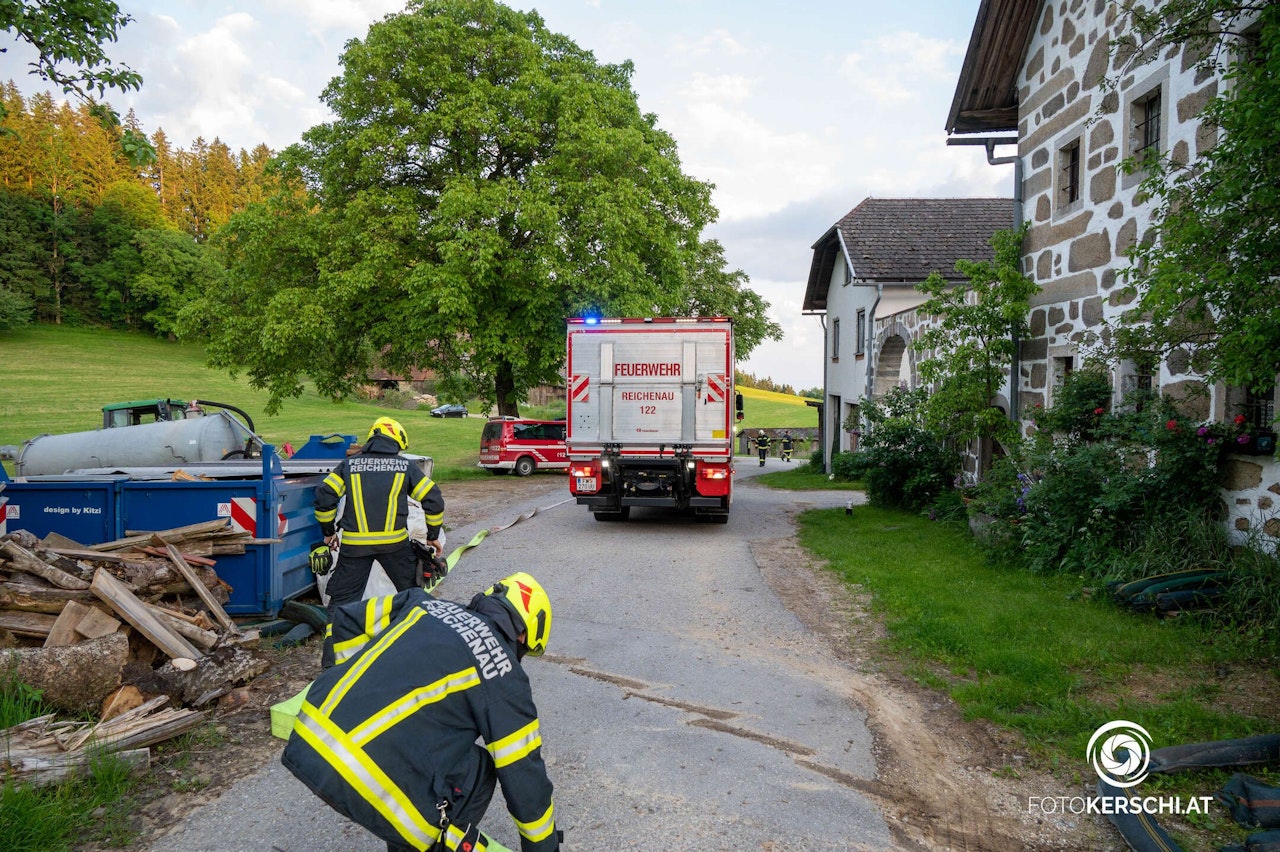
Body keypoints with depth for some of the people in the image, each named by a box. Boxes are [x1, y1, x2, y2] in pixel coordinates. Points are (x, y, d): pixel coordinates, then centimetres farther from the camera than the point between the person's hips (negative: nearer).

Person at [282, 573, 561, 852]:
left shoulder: (425, 603, 15)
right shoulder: (502, 672, 2)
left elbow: (347, 619, 22)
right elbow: (523, 772, 6)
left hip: (306, 739, 7)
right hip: (362, 780, -6)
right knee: (475, 772, 13)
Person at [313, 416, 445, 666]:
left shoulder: (349, 464, 9)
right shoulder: (406, 466, 7)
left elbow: (324, 497, 2)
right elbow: (434, 500, 4)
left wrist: (328, 531, 16)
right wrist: (433, 535, 16)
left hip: (355, 543, 1)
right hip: (395, 542, 0)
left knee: (342, 599, 11)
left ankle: (331, 658, 7)